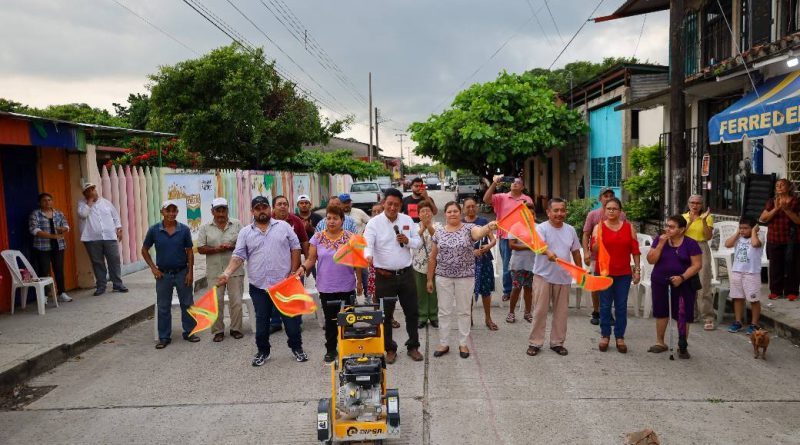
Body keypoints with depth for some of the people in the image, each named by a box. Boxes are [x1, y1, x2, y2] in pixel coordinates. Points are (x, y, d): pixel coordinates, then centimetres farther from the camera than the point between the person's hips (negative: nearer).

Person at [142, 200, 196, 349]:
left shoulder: (184, 229, -5)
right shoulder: (154, 230, -4)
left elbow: (189, 252, 1)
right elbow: (144, 250, 6)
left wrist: (190, 272, -4)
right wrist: (153, 268, -3)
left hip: (182, 273, 0)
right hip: (163, 274, 0)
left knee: (187, 304, 8)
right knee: (163, 307, 8)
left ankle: (189, 332, 22)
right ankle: (164, 337, 19)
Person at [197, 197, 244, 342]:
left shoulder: (237, 224, 3)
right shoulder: (205, 228, 4)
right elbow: (200, 249, 0)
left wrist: (232, 246, -16)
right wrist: (216, 249, -16)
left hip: (234, 270, 0)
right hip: (214, 272, 1)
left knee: (236, 301, 3)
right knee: (216, 302, 5)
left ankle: (236, 329, 16)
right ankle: (218, 330, 17)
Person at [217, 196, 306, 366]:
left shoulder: (283, 226, 1)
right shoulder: (245, 232, 3)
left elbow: (295, 248, 3)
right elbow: (238, 256, -3)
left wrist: (294, 272, -3)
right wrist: (227, 273, -18)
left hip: (284, 283, -1)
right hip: (259, 285, 1)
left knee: (291, 317, 7)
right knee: (261, 321, 11)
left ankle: (296, 347, 24)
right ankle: (263, 351, 27)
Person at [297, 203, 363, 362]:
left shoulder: (350, 238, -2)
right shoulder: (318, 238, 0)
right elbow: (311, 259, 2)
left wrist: (359, 281, 5)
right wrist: (303, 267, -18)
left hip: (347, 287, -1)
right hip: (326, 288, 1)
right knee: (330, 320, 10)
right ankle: (330, 349, 24)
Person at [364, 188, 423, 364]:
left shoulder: (407, 220, 4)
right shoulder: (374, 223, -9)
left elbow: (418, 242, 9)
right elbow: (367, 244, -21)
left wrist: (408, 241, -13)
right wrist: (368, 256, -43)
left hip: (405, 274, 3)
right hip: (384, 276, -3)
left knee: (412, 312, 11)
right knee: (386, 315, 7)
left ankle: (413, 346, 28)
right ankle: (390, 349, 24)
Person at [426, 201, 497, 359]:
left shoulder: (468, 228, -6)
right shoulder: (439, 232, 2)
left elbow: (480, 232, -30)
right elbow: (432, 258, 7)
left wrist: (489, 227, -53)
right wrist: (430, 278, 6)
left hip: (465, 277, -2)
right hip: (443, 277, 2)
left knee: (464, 311, 8)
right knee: (444, 311, 8)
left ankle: (463, 343, 21)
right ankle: (443, 344, 20)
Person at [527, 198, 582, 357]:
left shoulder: (570, 230, 7)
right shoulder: (541, 228, -9)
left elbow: (576, 252, 16)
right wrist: (548, 252, -50)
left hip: (563, 277, 4)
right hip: (543, 276, -4)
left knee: (561, 311, 10)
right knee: (540, 311, 0)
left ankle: (557, 342, 23)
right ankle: (535, 343, 10)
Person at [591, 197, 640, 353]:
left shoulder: (629, 227, 3)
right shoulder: (599, 227, -1)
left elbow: (635, 250, 5)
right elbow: (594, 250, -7)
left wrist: (637, 270, 1)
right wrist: (598, 236, -23)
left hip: (623, 273, 1)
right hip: (604, 272, -1)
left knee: (621, 306, 6)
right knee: (605, 305, 6)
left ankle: (620, 337, 16)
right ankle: (605, 336, 18)